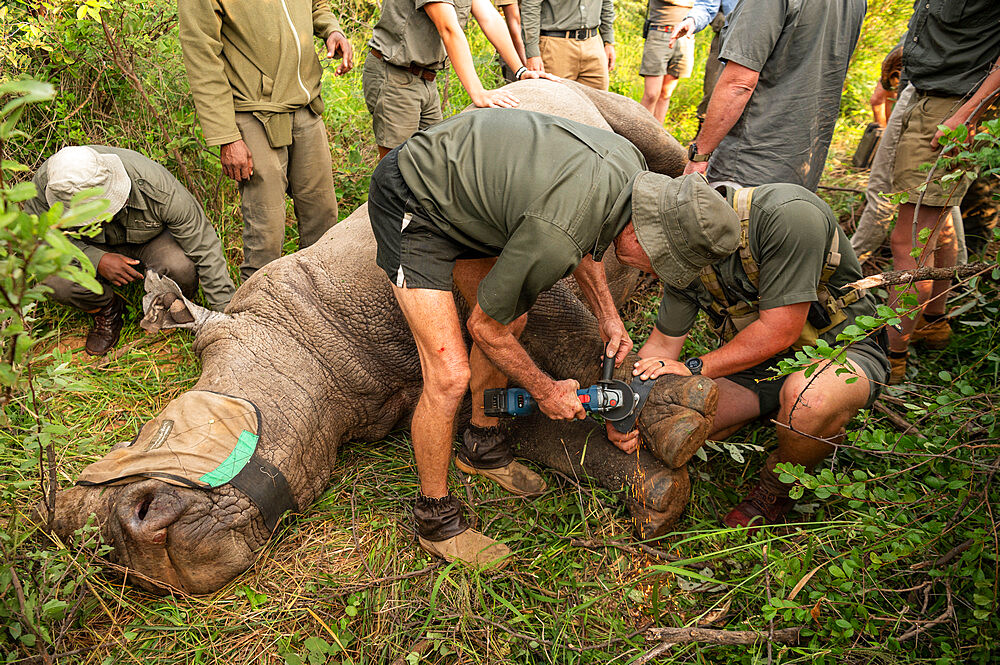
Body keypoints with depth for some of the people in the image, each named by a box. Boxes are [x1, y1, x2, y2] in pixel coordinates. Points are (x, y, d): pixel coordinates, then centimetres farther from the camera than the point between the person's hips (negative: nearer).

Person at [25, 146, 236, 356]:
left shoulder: (159, 189, -36)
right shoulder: (45, 182, -30)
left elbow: (206, 250, -29)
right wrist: (97, 260, -31)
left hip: (152, 239, -2)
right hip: (91, 249, 2)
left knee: (180, 267, -36)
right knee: (53, 279, -29)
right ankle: (107, 310, 4)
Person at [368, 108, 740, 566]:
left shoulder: (631, 163, -9)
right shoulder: (555, 238, -34)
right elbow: (484, 325, -18)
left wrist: (607, 315, 10)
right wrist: (546, 393, -4)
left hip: (457, 185, 9)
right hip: (411, 205, -9)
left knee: (513, 320, 14)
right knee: (449, 376, -14)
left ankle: (482, 446, 36)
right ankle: (436, 519, 9)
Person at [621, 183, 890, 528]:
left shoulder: (788, 214, -27)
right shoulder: (685, 254, -5)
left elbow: (780, 331, -27)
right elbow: (662, 344, 1)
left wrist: (694, 368, -26)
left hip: (842, 348, -5)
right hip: (760, 362, 5)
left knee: (809, 399, -40)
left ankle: (778, 486, -7)